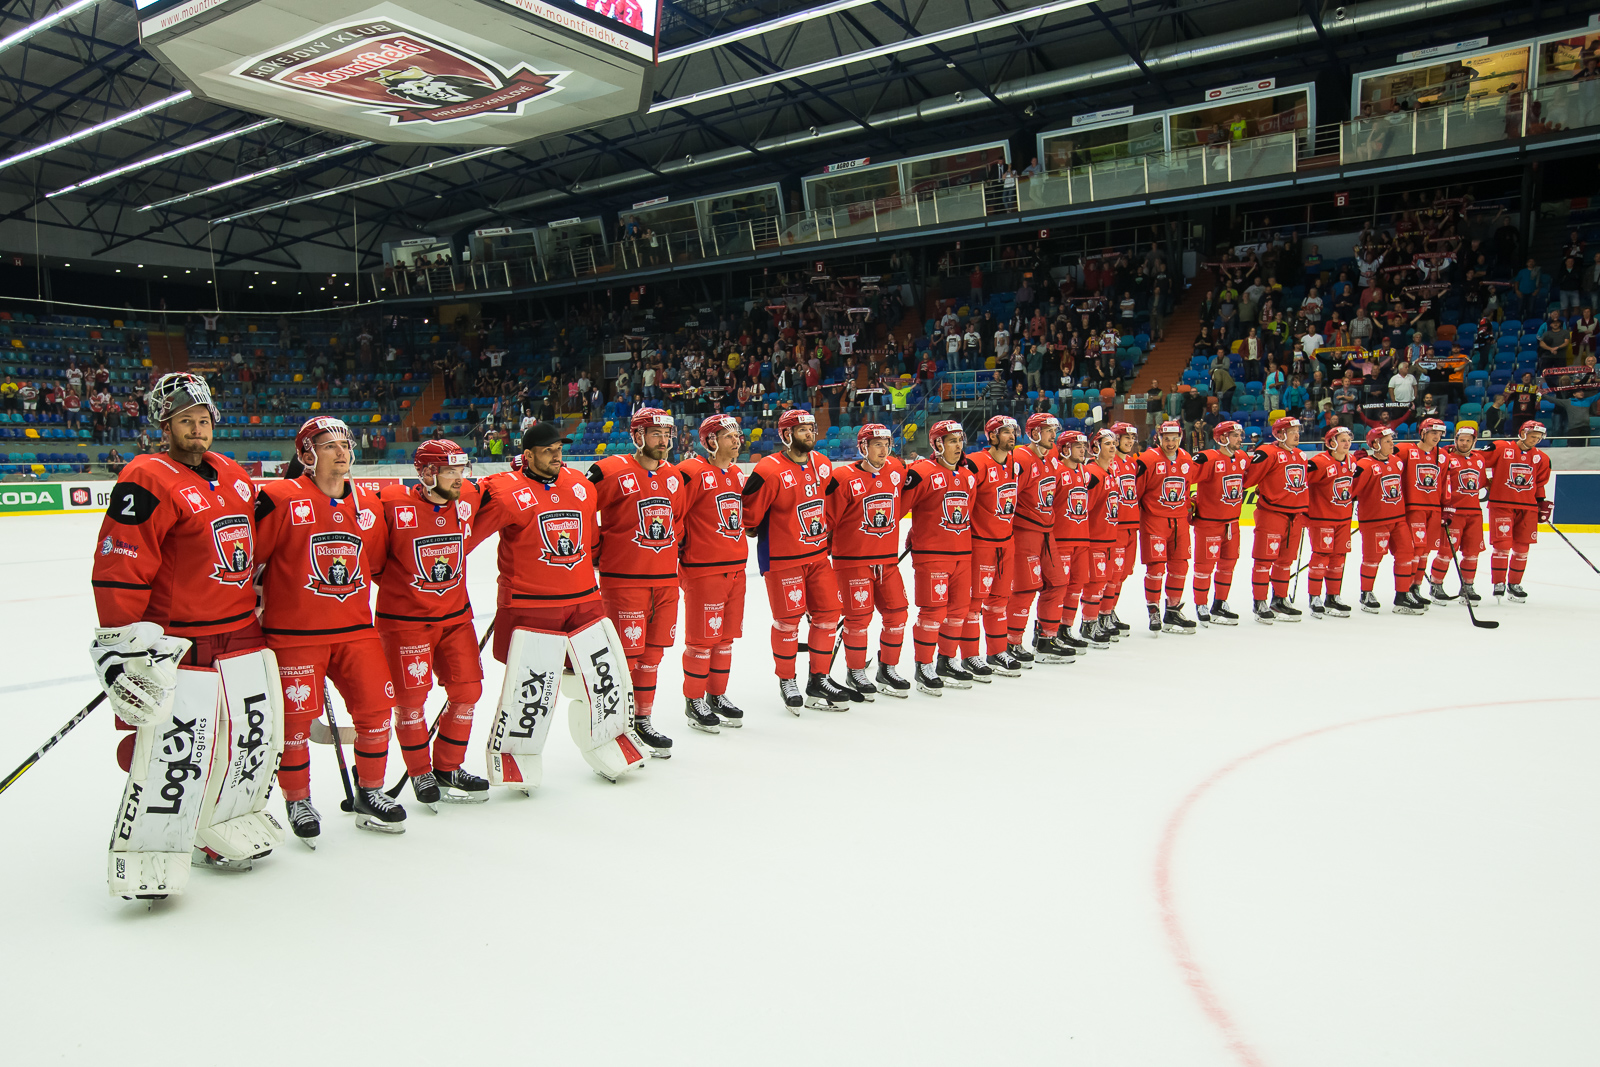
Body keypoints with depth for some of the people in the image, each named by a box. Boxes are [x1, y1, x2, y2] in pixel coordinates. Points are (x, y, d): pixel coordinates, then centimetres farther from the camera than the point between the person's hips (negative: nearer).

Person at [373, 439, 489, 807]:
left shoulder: (468, 497, -3)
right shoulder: (392, 504, -18)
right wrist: (386, 578, -2)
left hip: (455, 614, 5)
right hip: (404, 616, -5)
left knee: (468, 689, 5)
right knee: (411, 696, -1)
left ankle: (448, 767, 23)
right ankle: (420, 773, 20)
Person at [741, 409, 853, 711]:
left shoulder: (822, 465, 7)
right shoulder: (770, 471, -17)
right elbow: (749, 510, -13)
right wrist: (754, 533, -1)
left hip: (818, 555, 7)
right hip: (782, 558, -7)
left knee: (828, 613, 8)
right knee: (788, 620, 0)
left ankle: (819, 680, 21)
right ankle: (787, 681, 19)